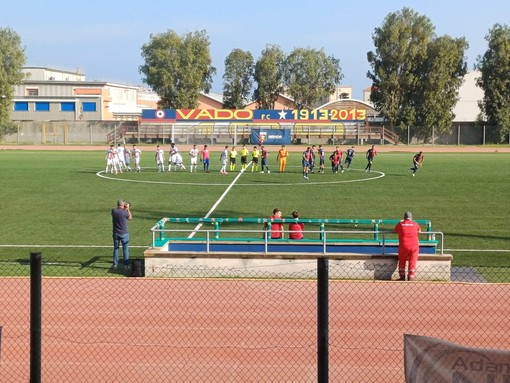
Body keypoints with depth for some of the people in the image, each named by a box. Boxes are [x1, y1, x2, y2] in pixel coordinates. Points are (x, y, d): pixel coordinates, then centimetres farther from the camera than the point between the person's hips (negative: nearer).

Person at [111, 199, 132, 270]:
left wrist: (125, 209, 16)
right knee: (125, 249, 6)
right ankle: (126, 264, 7)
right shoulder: (125, 212, -16)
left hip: (115, 233, 3)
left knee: (116, 248, 13)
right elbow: (130, 218, 3)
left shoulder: (113, 211, -6)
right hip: (124, 234, -3)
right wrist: (128, 209, 6)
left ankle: (115, 264, 14)